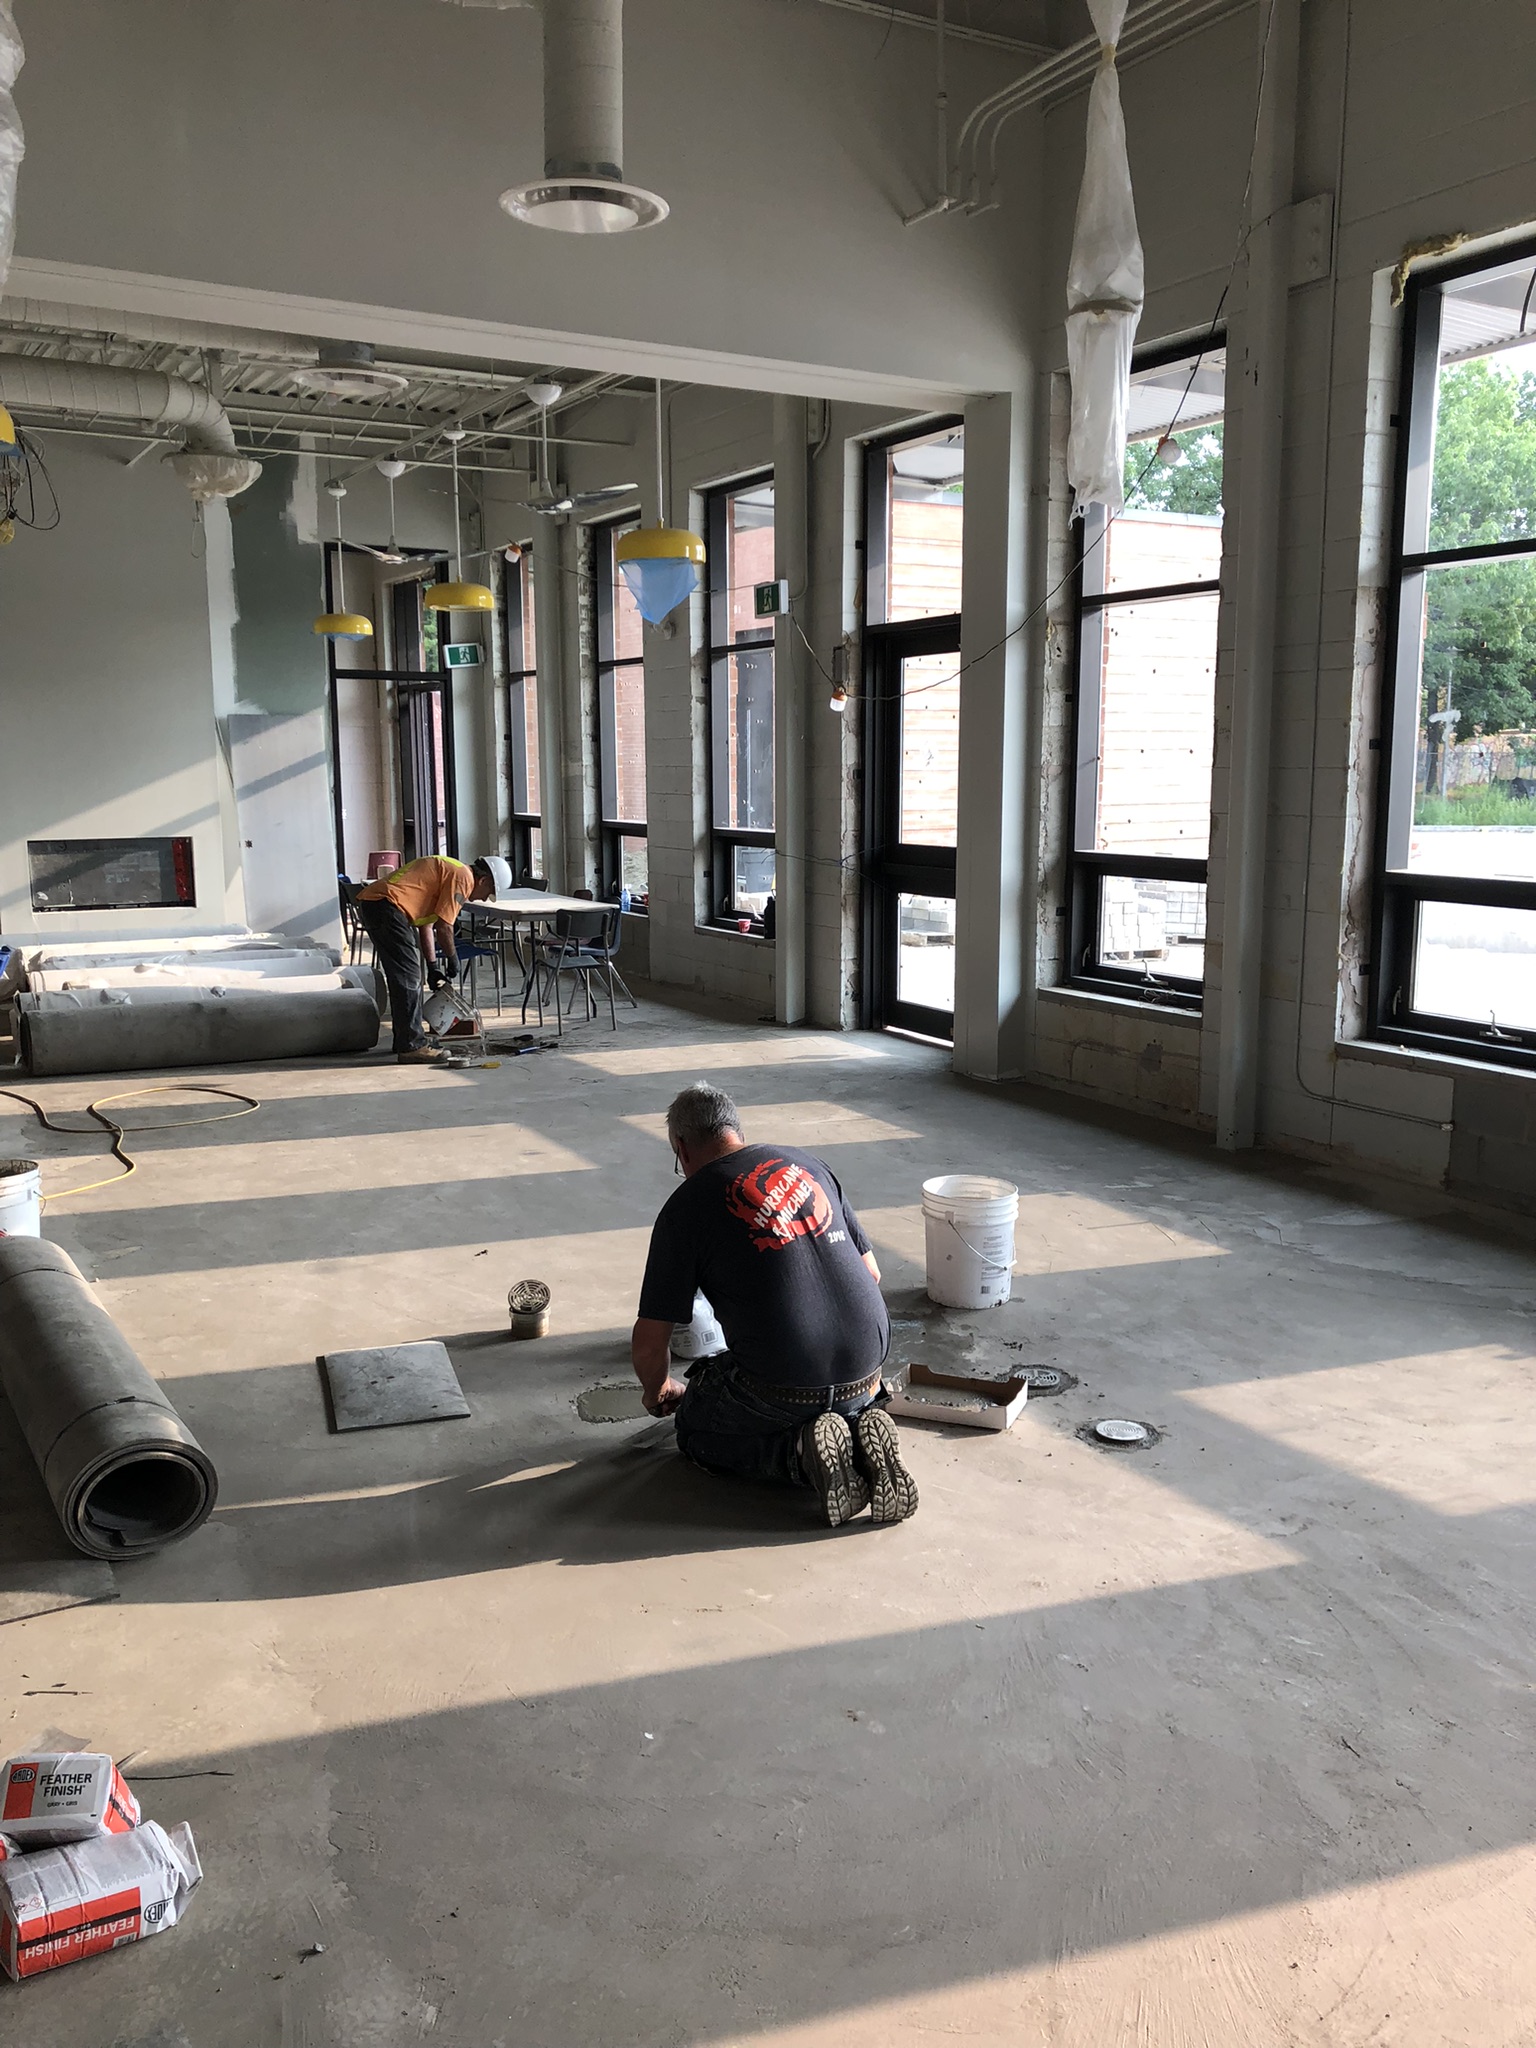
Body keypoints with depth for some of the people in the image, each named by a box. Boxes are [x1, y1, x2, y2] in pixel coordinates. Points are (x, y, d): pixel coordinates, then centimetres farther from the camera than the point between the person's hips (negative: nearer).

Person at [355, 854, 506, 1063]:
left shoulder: (449, 871, 25)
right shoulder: (463, 878, -6)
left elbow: (426, 922, 25)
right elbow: (443, 926, -10)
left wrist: (433, 966, 22)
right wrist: (452, 958, 7)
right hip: (386, 904, -11)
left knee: (406, 977, 18)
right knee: (408, 978, -7)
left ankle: (404, 1041, 25)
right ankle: (412, 1047, -5)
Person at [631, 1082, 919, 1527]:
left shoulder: (686, 1207, -3)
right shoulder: (810, 1165, 11)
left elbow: (648, 1343, 0)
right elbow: (871, 1273, 18)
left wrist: (657, 1390, 23)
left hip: (782, 1387, -5)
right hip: (865, 1375, 5)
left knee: (696, 1431, 23)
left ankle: (802, 1451, -4)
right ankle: (861, 1431, 3)